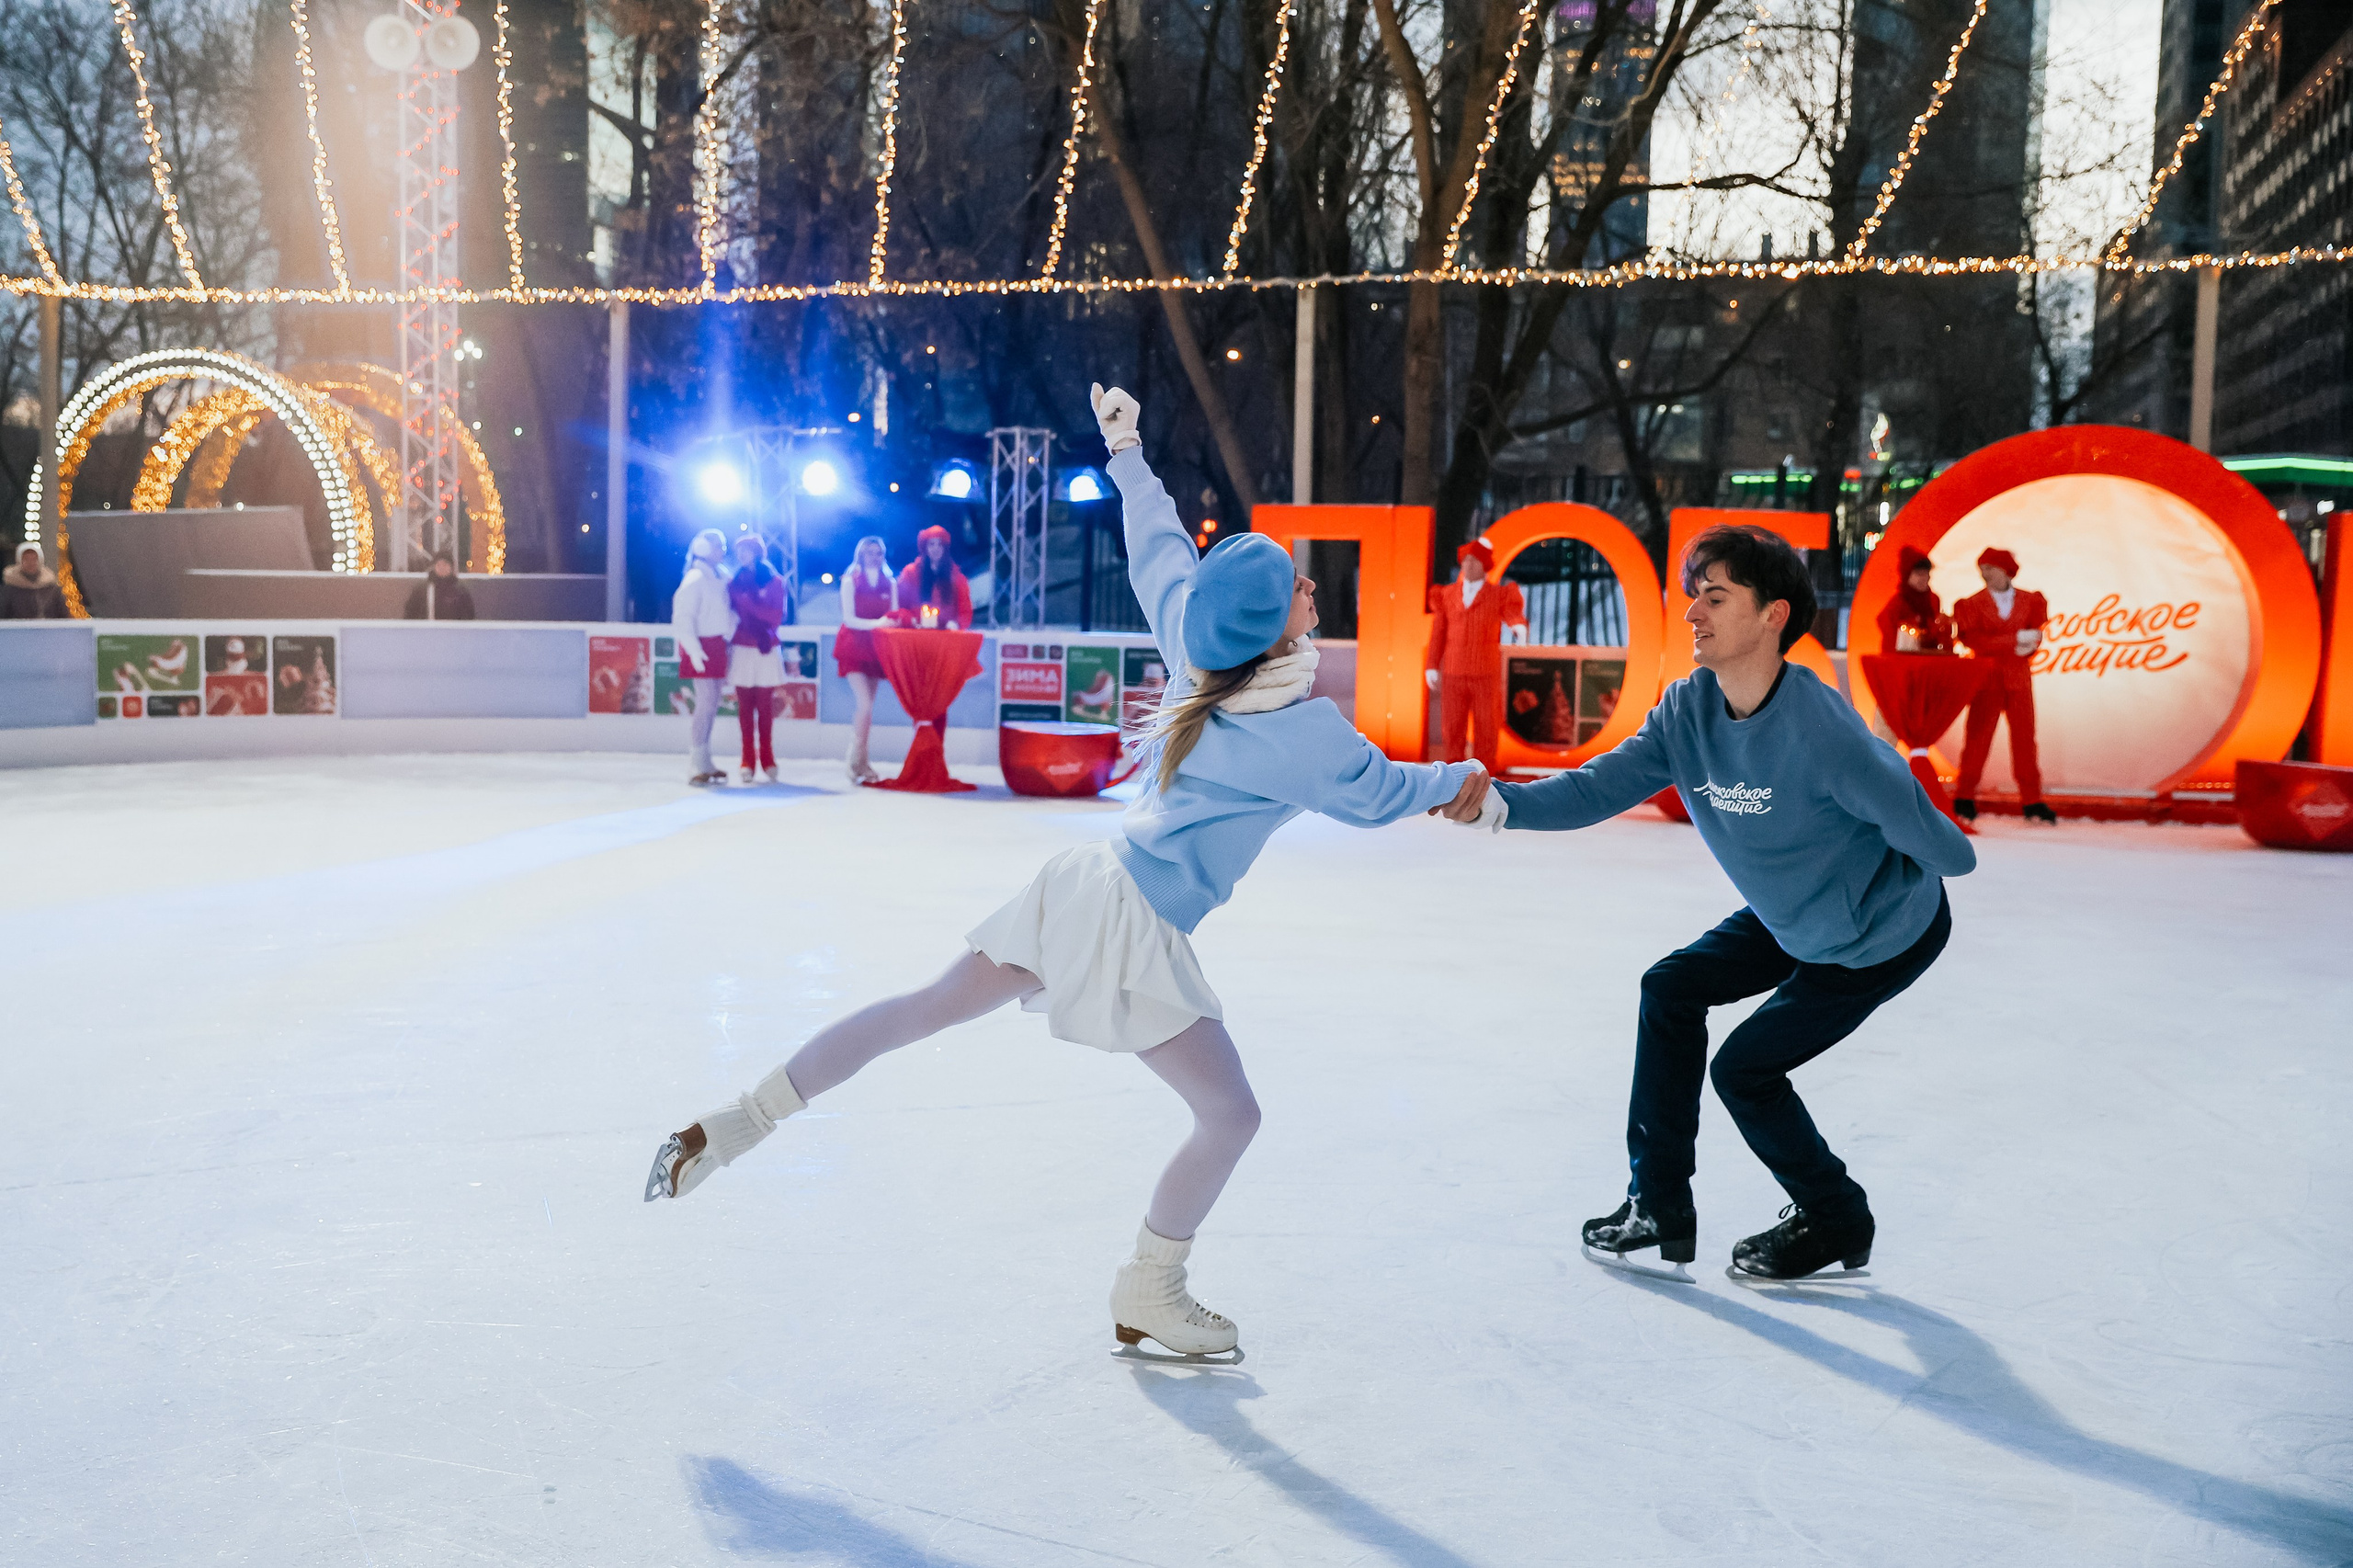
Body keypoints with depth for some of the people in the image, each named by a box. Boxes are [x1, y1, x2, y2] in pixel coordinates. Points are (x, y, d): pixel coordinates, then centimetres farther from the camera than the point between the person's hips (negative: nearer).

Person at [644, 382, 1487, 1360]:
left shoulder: (1198, 649, 0)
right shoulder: (1303, 731, -17)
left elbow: (1161, 553, 15)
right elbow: (1376, 792, 2)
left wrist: (1126, 453, 32)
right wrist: (1458, 780, 23)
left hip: (1089, 885, 7)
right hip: (1134, 929, -7)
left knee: (918, 1011, 12)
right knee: (1230, 1113, 6)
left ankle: (731, 1129, 15)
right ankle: (1147, 1296, 18)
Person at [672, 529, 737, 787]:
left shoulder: (722, 577, 13)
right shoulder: (695, 579, -11)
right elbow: (682, 618, -15)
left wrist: (728, 647, 16)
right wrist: (693, 649, -22)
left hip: (717, 646, 8)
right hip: (702, 646, -8)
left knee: (711, 706, 10)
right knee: (704, 704, -12)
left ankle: (704, 762, 17)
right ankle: (696, 766, -9)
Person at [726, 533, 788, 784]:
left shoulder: (774, 580, 3)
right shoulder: (734, 581, 11)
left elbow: (777, 617, -5)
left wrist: (747, 602, -10)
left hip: (766, 650, -2)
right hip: (741, 650, 2)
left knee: (765, 706, -2)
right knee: (745, 706, -1)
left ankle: (767, 759, 6)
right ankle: (748, 761, 2)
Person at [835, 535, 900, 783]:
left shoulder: (890, 583, 9)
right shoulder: (851, 581, -4)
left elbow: (894, 617, 9)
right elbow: (849, 619, -11)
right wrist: (876, 623, -24)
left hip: (877, 649, 5)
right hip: (854, 647, -5)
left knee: (866, 707, 8)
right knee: (866, 705, -16)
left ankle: (860, 761, 14)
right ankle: (855, 762, -8)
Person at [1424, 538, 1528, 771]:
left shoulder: (1499, 595, 3)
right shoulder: (1447, 595, 10)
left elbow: (1515, 616, -14)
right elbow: (1438, 633, 8)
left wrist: (1520, 627, -39)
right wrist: (1431, 667, 2)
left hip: (1486, 674, -2)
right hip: (1453, 674, 2)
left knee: (1485, 728, 1)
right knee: (1451, 728, 2)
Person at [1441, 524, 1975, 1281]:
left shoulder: (1818, 729, -37)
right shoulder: (1688, 710, -13)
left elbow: (1946, 851, -28)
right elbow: (1599, 787, -20)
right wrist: (1499, 802, -35)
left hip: (1887, 934, -7)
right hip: (1791, 919, 8)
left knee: (1744, 1067, -4)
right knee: (1672, 989, 7)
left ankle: (1836, 1222, 23)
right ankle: (1661, 1205, 19)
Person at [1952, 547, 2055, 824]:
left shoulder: (2030, 600, 9)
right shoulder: (1972, 604, 2)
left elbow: (2035, 635, 1)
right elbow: (1975, 642, -10)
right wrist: (2015, 640, -15)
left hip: (2020, 679, 2)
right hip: (1987, 678, -2)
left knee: (2025, 738, 2)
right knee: (1978, 737, -2)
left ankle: (2032, 801, 5)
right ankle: (1964, 797, 6)